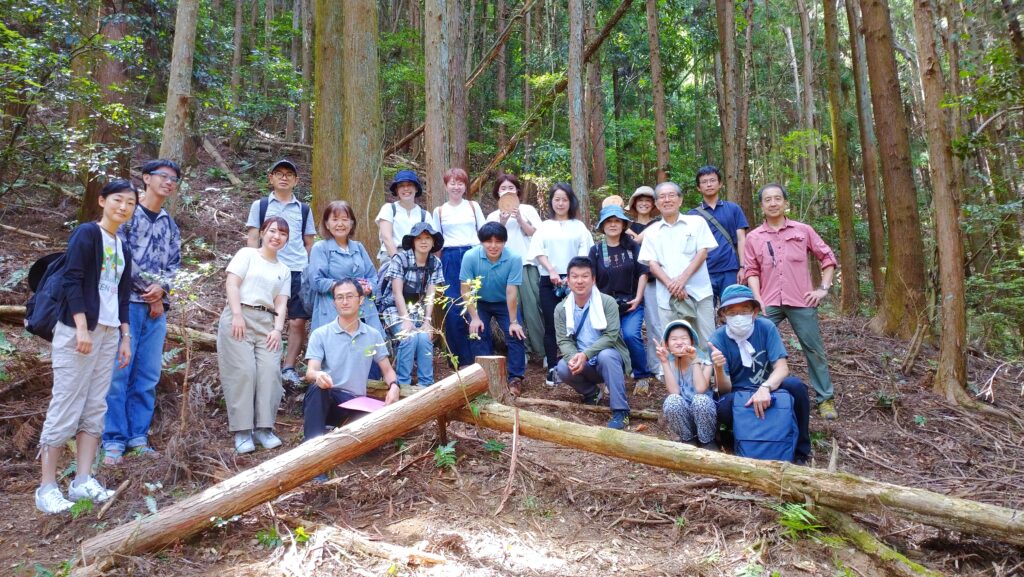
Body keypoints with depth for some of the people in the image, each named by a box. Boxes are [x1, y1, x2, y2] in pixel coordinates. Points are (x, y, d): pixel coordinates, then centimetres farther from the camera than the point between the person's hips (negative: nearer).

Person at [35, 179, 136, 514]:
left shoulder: (123, 249, 16)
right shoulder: (87, 233, -6)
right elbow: (72, 280, -14)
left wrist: (125, 336, 13)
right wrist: (82, 328, -20)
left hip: (109, 333, 7)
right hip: (78, 329, -7)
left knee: (95, 408, 6)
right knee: (66, 406, -5)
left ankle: (82, 481, 11)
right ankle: (47, 487, 2)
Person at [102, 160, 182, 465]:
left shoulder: (170, 225, 17)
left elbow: (174, 263, 13)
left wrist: (162, 287, -8)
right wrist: (150, 295, -10)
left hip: (157, 307, 5)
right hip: (126, 301, -5)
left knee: (148, 375, 6)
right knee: (118, 372, -5)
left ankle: (138, 437, 13)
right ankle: (114, 440, 2)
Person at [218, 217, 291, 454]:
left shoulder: (284, 269, 22)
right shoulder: (247, 254, 10)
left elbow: (281, 303, 13)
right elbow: (232, 284, -2)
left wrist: (278, 329, -3)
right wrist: (237, 315, -14)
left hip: (267, 323, 4)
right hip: (239, 317, -4)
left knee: (269, 372, -9)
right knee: (242, 372, -11)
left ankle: (263, 428, -2)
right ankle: (242, 431, -6)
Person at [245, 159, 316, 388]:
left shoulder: (304, 209, 16)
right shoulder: (260, 205, 11)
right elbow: (253, 239, 8)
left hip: (298, 272, 1)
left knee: (298, 321, -4)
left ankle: (289, 367, 5)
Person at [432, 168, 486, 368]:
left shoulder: (473, 206, 10)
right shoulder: (439, 211, 11)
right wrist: (436, 264, 6)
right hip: (450, 259, 0)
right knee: (453, 309, -5)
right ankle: (461, 359, 4)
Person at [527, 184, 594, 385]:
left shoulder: (579, 226, 10)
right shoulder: (544, 226, 13)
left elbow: (584, 253, -1)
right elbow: (538, 252, 1)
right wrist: (552, 272, -15)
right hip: (549, 281, 1)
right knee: (551, 325, 0)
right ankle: (552, 369, 3)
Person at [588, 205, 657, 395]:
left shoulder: (632, 247, 5)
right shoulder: (596, 250, 6)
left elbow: (642, 273, 3)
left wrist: (638, 298, -6)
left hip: (631, 304, -1)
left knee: (631, 335, -23)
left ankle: (642, 376, -4)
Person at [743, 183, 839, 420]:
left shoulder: (803, 230, 6)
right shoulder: (753, 237, 6)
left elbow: (827, 257, 10)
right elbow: (752, 272, 4)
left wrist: (824, 288, 2)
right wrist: (757, 300, -7)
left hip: (801, 301, 0)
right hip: (769, 303, 0)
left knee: (814, 349, 5)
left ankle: (825, 398, 17)